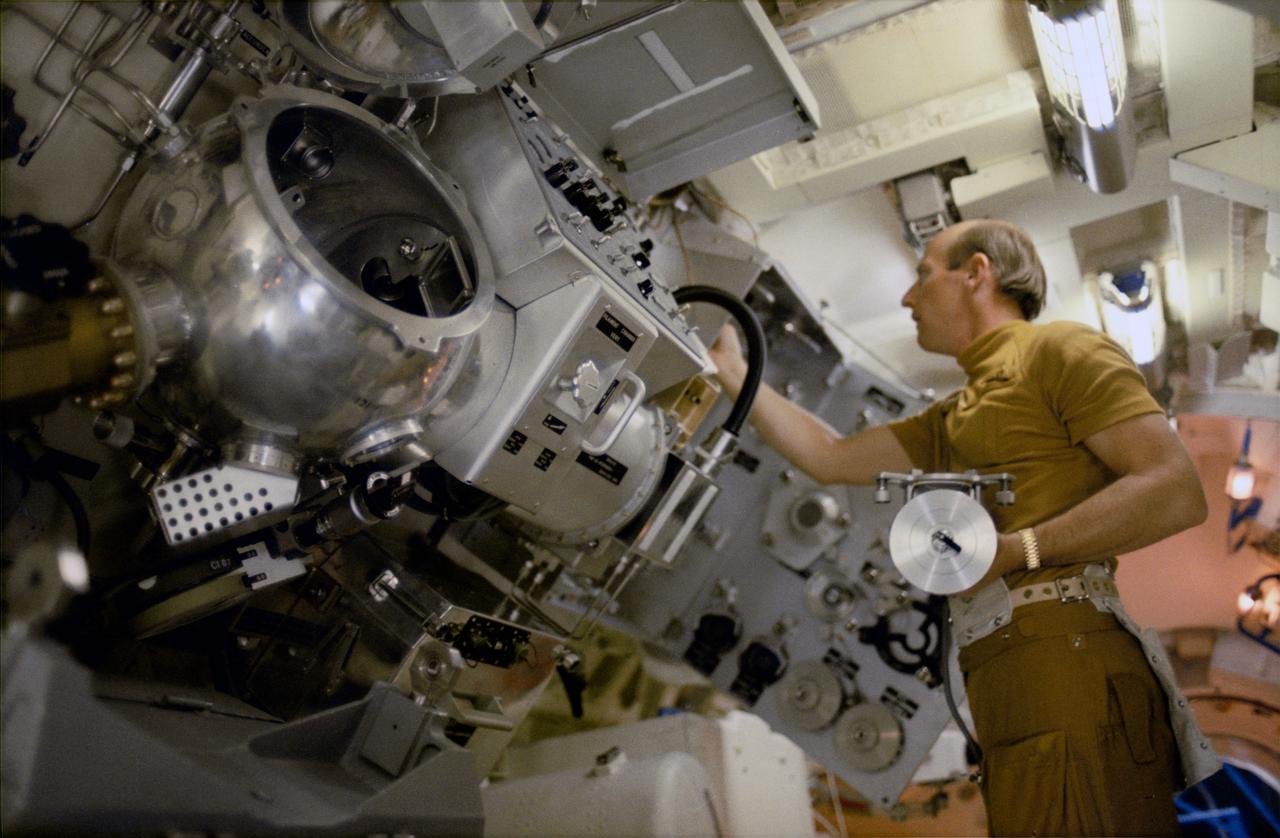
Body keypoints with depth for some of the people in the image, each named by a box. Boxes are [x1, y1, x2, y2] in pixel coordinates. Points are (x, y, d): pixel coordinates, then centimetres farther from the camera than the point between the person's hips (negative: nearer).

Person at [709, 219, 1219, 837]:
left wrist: (1019, 549, -15)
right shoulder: (951, 422, 27)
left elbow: (1177, 491, -9)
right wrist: (733, 373, 31)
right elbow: (830, 458, 27)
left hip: (1066, 668, -8)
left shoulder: (1058, 350, 1)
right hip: (1010, 691, 8)